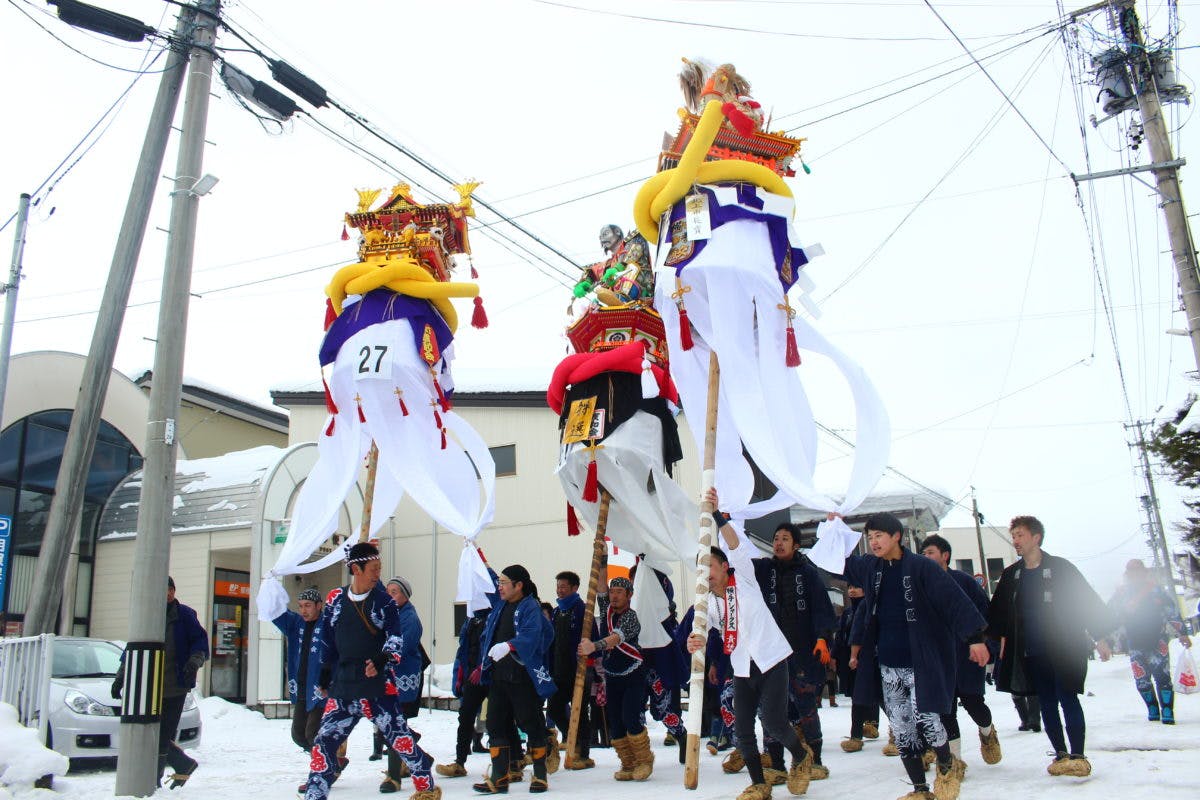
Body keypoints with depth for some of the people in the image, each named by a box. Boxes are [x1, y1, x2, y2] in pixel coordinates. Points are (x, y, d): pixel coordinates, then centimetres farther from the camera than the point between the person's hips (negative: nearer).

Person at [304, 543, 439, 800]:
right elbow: (325, 638, 16)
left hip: (378, 685, -3)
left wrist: (383, 658, -18)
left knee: (398, 735, -1)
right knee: (325, 741, 3)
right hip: (343, 686, 3)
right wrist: (325, 670, 18)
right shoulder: (335, 599, 6)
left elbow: (396, 636, -2)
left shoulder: (384, 601, -1)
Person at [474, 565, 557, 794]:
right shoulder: (500, 607, 12)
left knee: (531, 724, 2)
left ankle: (540, 776, 15)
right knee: (496, 725, 8)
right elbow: (488, 636, 26)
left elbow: (531, 635, -27)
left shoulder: (531, 607, -12)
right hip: (498, 677, 8)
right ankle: (499, 778, 16)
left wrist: (508, 646, -40)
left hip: (523, 678, -7)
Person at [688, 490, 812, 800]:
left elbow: (738, 546, -25)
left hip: (770, 660, -6)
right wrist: (696, 641, -27)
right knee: (742, 728, 2)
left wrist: (717, 514, -37)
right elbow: (704, 630, -2)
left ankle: (801, 757, 20)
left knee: (773, 722, -10)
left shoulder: (742, 579, -8)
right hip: (742, 668, 6)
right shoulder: (710, 602, 7)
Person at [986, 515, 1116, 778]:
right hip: (1031, 652, 4)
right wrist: (1002, 638, 9)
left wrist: (1100, 638, -4)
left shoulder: (1060, 568, -3)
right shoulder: (1010, 575, 9)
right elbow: (997, 610, 16)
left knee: (1067, 699, -6)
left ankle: (1077, 755, 2)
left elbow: (1088, 600, -2)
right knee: (1047, 703, 6)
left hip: (1065, 648, -4)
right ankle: (1060, 754, 15)